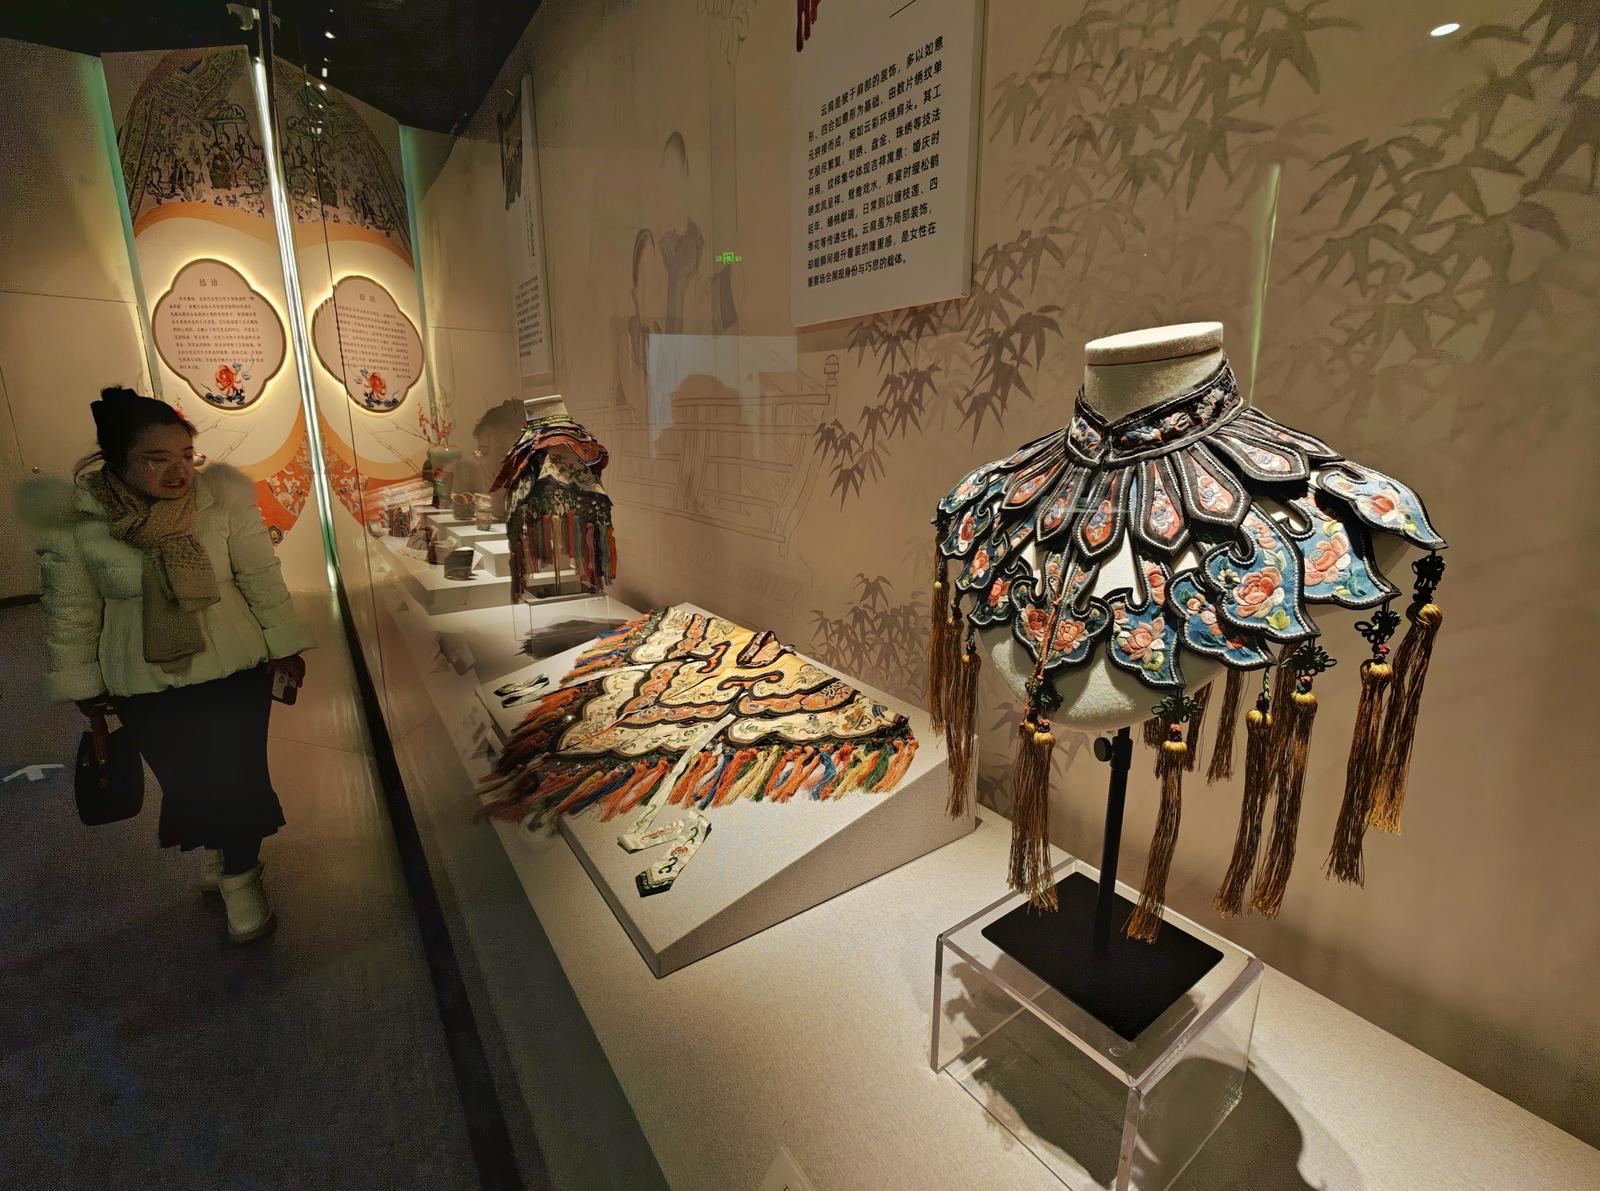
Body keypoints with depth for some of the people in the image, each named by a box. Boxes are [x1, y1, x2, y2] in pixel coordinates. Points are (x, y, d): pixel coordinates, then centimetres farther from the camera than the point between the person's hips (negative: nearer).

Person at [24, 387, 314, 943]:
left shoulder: (223, 497, -14)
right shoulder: (71, 516, -12)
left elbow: (261, 577, -6)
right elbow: (70, 608, -1)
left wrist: (285, 646, -2)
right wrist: (83, 684, 5)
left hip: (236, 668, 0)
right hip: (144, 683, 1)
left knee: (237, 776, 5)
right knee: (184, 780, 13)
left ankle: (240, 873, 29)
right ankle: (221, 847, 43)